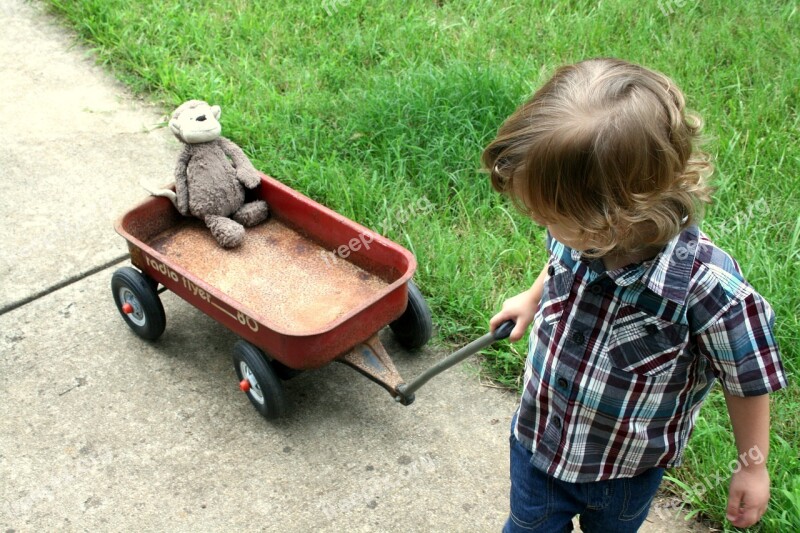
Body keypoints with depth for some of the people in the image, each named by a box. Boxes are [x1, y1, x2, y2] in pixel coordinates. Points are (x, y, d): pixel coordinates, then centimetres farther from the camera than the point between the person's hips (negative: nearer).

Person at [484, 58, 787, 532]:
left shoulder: (709, 289, -37)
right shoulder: (581, 232, -23)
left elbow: (748, 381, -18)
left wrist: (753, 467, -5)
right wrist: (533, 298, 21)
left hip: (628, 472, -3)